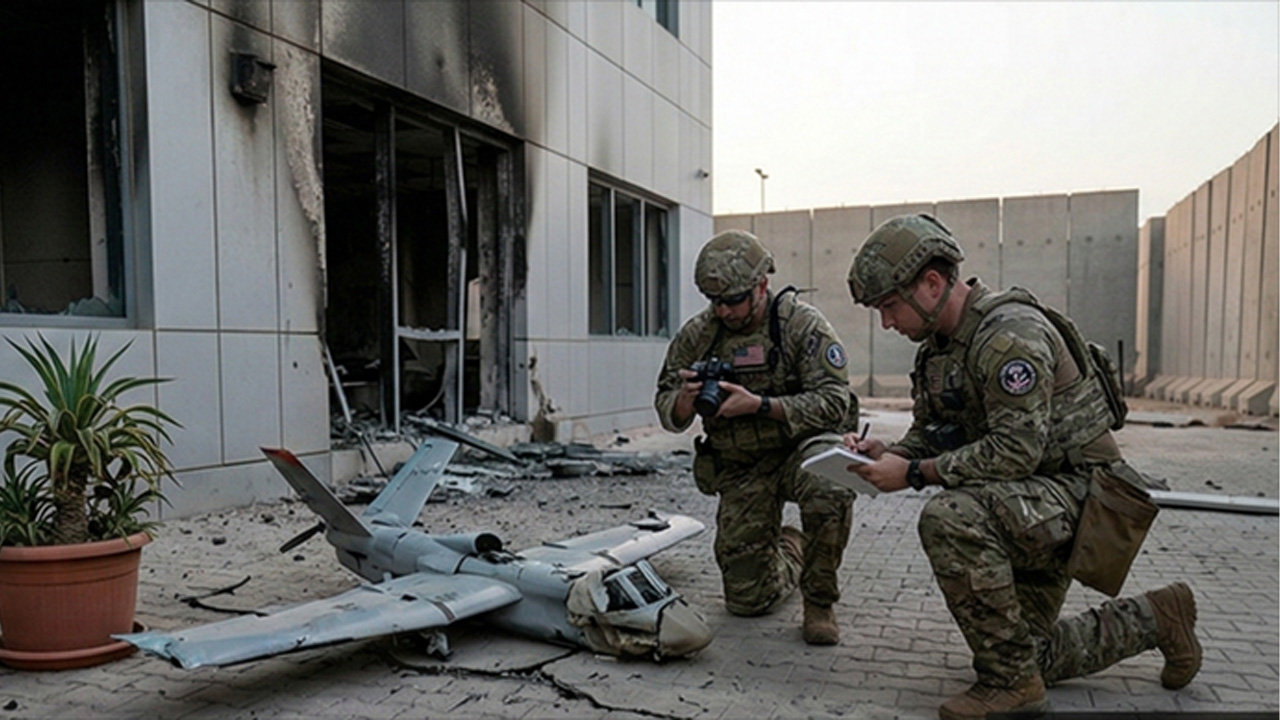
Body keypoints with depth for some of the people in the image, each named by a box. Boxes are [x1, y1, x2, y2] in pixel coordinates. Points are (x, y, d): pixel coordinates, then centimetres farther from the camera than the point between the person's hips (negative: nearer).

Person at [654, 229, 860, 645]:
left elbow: (834, 402, -20)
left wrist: (759, 404, -30)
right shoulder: (697, 335, -1)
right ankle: (790, 549, 39)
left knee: (830, 490, -40)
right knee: (748, 600, 3)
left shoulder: (802, 324, -12)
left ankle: (819, 601, -12)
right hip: (740, 468, 3)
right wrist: (685, 400, -21)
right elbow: (666, 410, 3)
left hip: (801, 445, -3)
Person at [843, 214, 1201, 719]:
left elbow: (1016, 449, -31)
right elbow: (928, 431, 8)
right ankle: (1153, 621, 34)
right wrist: (889, 455, -13)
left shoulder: (1009, 332, -25)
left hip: (1076, 490, -10)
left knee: (950, 518, -36)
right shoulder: (937, 344, 5)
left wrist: (915, 474, -28)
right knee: (1031, 655, 15)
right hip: (1029, 505, 10)